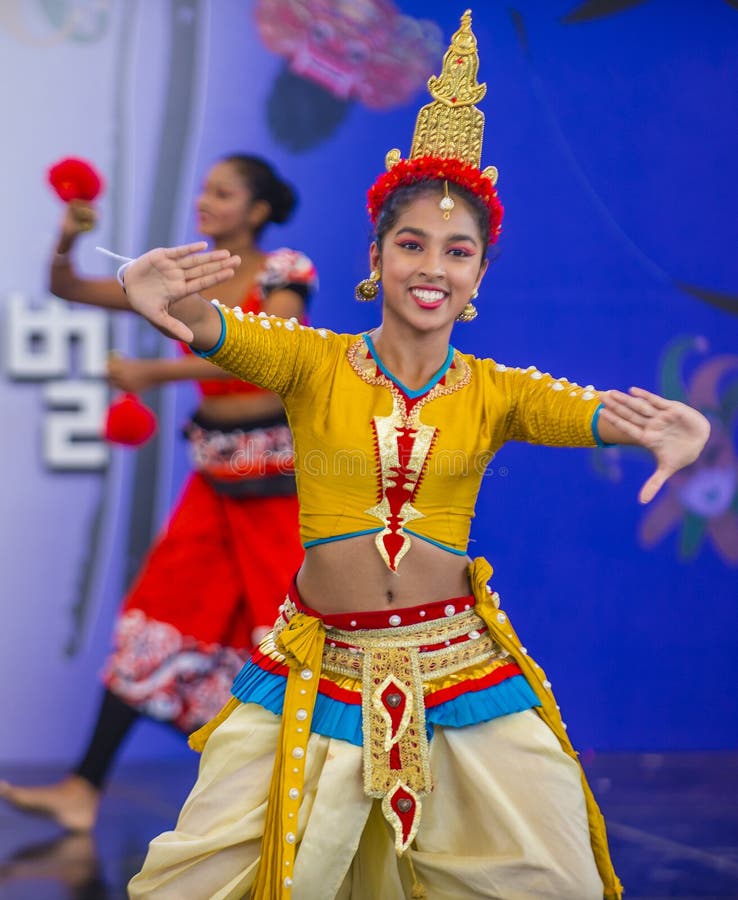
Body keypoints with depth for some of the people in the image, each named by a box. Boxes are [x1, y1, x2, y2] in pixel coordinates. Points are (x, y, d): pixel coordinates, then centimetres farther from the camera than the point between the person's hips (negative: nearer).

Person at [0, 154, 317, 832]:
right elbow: (71, 290, 5)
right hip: (215, 477, 5)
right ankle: (84, 790, -2)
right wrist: (66, 241, -16)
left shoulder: (284, 272, -8)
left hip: (282, 475, -5)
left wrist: (153, 373, -29)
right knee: (159, 620, 0)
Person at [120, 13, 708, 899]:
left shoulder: (494, 392, 1)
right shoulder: (315, 363, -3)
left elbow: (594, 412, -16)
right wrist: (167, 300, -46)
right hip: (320, 669, -1)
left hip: (461, 668, 1)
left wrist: (669, 427, -40)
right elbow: (217, 330, -21)